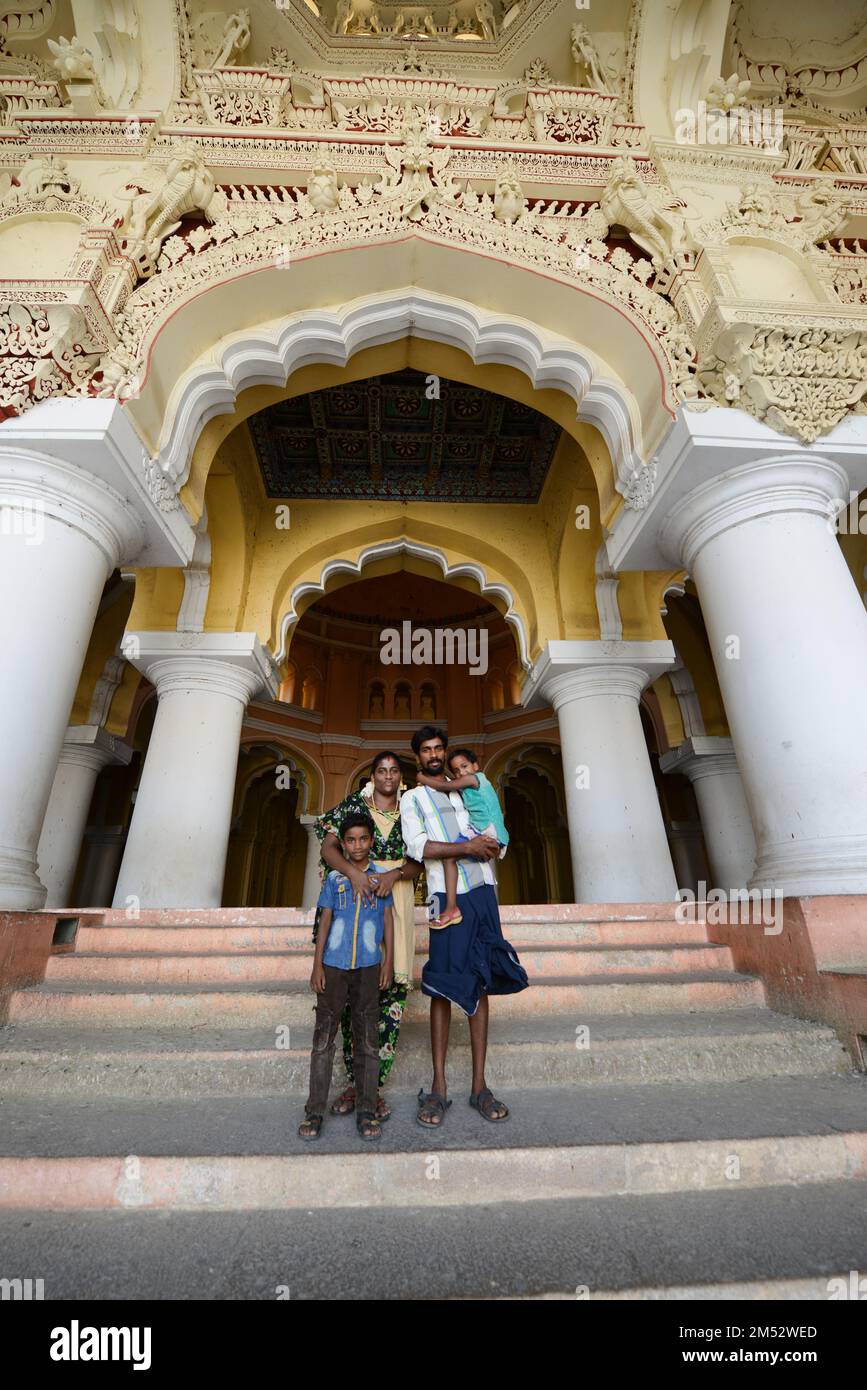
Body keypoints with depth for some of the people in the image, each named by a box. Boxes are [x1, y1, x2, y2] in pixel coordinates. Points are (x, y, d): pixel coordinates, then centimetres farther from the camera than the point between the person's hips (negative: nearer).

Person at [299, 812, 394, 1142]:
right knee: (324, 1037, 6)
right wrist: (317, 965, 0)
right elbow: (324, 921, 4)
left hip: (368, 967, 0)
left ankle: (367, 1112, 19)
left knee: (367, 1038, 8)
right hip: (333, 965, 0)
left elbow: (388, 920, 5)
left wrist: (389, 961, 2)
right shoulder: (334, 878, 2)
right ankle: (314, 1112, 18)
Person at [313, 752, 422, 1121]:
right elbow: (329, 847, -3)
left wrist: (394, 874, -14)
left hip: (397, 901, 1)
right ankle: (354, 1083, 16)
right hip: (357, 897, -1)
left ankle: (374, 1085, 11)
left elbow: (418, 862, 6)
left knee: (393, 990, -2)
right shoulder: (352, 805, 7)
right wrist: (354, 873, -20)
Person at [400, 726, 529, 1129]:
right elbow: (417, 846, -8)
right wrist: (467, 847, -13)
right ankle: (439, 1088, 9)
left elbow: (497, 845, 13)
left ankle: (479, 1086, 14)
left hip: (482, 892, 3)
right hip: (447, 897, -3)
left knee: (480, 985, 6)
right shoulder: (413, 798, 9)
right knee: (443, 987, -2)